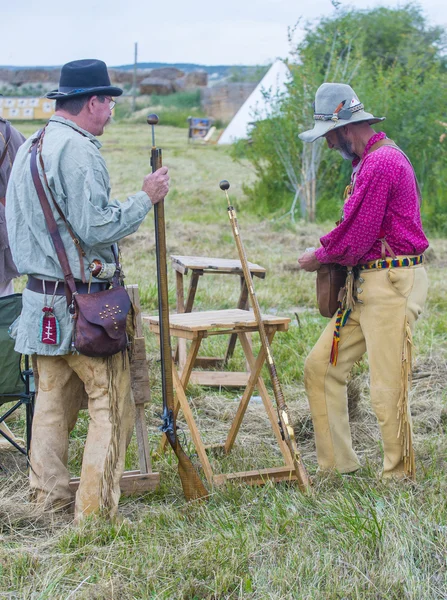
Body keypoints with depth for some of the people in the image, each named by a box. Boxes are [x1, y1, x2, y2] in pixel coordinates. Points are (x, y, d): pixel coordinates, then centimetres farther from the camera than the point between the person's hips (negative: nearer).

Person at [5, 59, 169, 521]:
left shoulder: (29, 148, 13)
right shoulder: (77, 150, -16)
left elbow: (16, 221, 19)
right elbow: (95, 227, -21)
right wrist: (146, 197, -11)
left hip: (41, 295, 9)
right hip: (82, 303, -9)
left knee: (54, 396, 16)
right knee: (111, 404, -2)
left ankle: (48, 492, 23)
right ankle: (96, 509, -1)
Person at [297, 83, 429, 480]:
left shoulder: (382, 162, -17)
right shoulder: (368, 161, 17)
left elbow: (356, 236, -17)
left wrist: (319, 258, -1)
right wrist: (326, 254, 5)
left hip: (393, 284, -11)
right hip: (364, 283, 11)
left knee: (387, 389, -5)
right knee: (321, 368, 10)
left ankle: (399, 478, 9)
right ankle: (338, 464, 17)